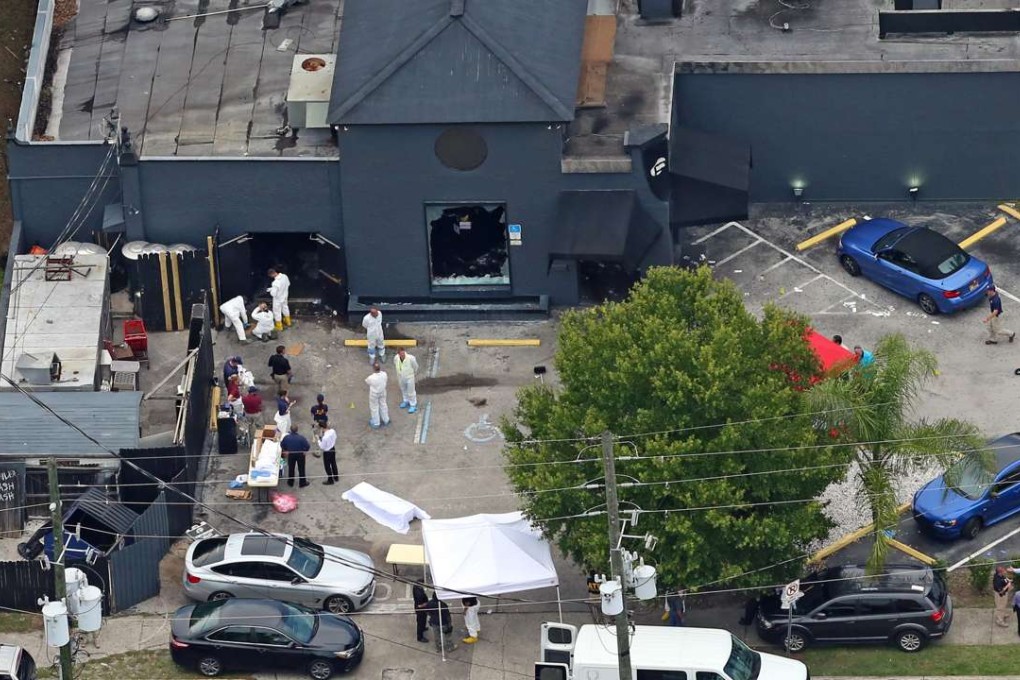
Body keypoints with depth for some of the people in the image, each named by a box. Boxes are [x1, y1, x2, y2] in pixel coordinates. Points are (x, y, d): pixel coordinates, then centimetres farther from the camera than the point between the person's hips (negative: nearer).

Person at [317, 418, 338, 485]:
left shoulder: (325, 437, -37)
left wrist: (318, 441, -12)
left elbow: (322, 447, -24)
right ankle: (336, 477, 46)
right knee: (333, 463, 27)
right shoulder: (332, 431, -18)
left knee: (327, 466, 16)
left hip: (327, 452, -7)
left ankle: (330, 480, 33)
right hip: (333, 449, 7)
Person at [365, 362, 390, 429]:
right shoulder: (384, 374, -24)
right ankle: (386, 420, 45)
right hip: (382, 393, 4)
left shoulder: (371, 378, -36)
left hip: (374, 394, -4)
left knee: (374, 408, 18)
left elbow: (366, 381, -12)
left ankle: (376, 423, 34)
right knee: (383, 405, 26)